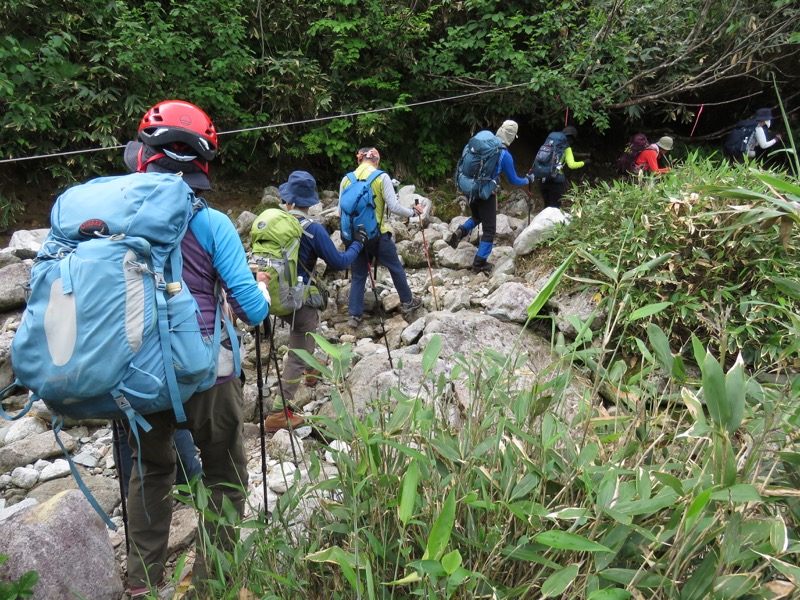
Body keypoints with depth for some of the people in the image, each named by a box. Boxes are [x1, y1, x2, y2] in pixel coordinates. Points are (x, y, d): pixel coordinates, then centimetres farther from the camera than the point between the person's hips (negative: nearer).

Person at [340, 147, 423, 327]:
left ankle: (354, 315, 13)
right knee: (396, 268, 17)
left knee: (358, 276, 13)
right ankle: (407, 302, 31)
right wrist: (413, 212, 4)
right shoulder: (381, 177, -8)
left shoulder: (346, 179, 3)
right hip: (378, 233, -3)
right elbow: (393, 206, -11)